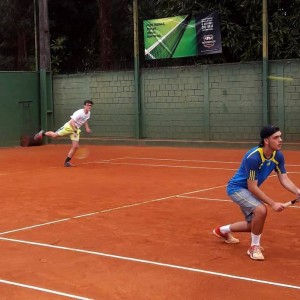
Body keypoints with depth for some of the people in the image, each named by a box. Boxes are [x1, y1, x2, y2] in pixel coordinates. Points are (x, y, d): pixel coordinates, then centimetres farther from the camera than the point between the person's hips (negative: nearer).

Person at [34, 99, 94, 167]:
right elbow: (72, 122, -27)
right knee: (54, 135, -4)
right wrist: (75, 131, -32)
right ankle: (43, 133, 27)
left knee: (75, 146, -3)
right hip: (69, 127, -7)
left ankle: (67, 162, 5)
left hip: (76, 129, 7)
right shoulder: (79, 113, -24)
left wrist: (87, 128, 12)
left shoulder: (88, 113, 2)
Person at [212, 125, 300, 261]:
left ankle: (223, 230, 45)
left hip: (250, 189, 9)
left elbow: (284, 180, -8)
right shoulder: (253, 157, -33)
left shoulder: (278, 156, -11)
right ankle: (254, 246, -10)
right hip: (237, 188, -9)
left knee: (253, 225, 19)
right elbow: (252, 187, -29)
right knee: (261, 210, -32)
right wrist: (273, 203, -32)